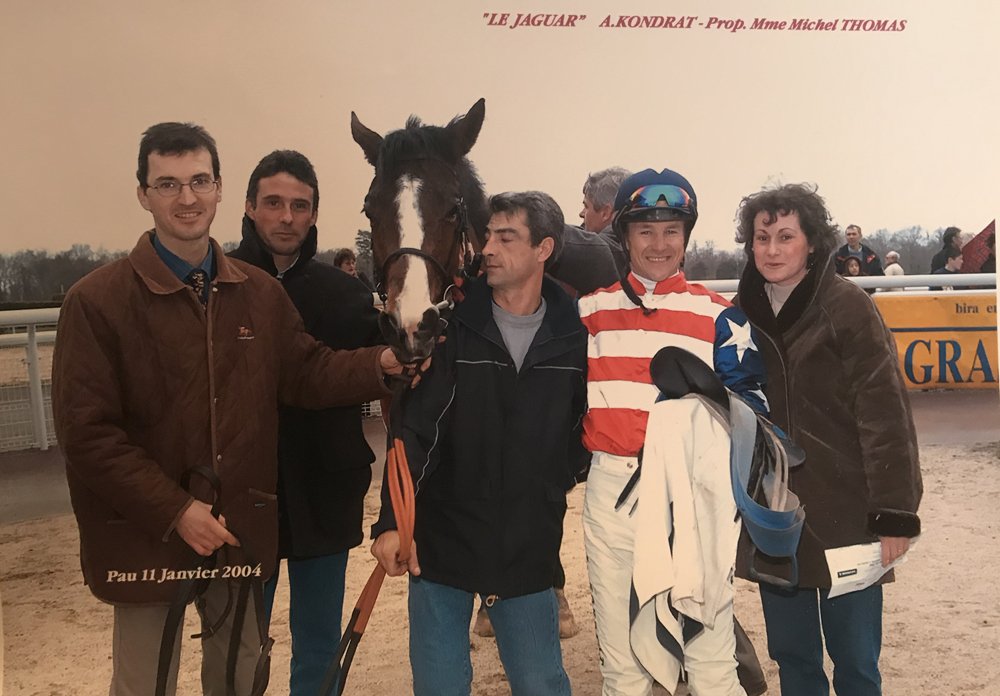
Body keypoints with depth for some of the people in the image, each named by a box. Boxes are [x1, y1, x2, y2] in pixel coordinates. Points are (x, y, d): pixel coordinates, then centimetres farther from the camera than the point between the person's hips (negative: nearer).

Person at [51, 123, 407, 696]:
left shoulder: (262, 293, 4)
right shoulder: (97, 300, -11)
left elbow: (307, 374, 7)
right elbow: (86, 432, -14)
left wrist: (381, 363, -11)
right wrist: (176, 509, -19)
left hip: (244, 526, 4)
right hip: (145, 535, -4)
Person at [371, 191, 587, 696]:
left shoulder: (574, 336, -3)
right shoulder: (452, 327, -8)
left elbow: (584, 427, 9)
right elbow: (414, 430, -13)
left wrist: (553, 486, 0)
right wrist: (392, 521, -21)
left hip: (528, 553, 1)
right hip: (440, 543, -1)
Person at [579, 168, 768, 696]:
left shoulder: (718, 316, 4)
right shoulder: (590, 311, 9)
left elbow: (750, 400, 4)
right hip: (611, 488, 2)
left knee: (710, 649, 1)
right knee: (620, 650, 13)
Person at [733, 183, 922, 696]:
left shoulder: (847, 306, -9)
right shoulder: (740, 314, 4)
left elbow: (885, 413, -12)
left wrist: (894, 513, -15)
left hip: (845, 515, -4)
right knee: (790, 654, 15)